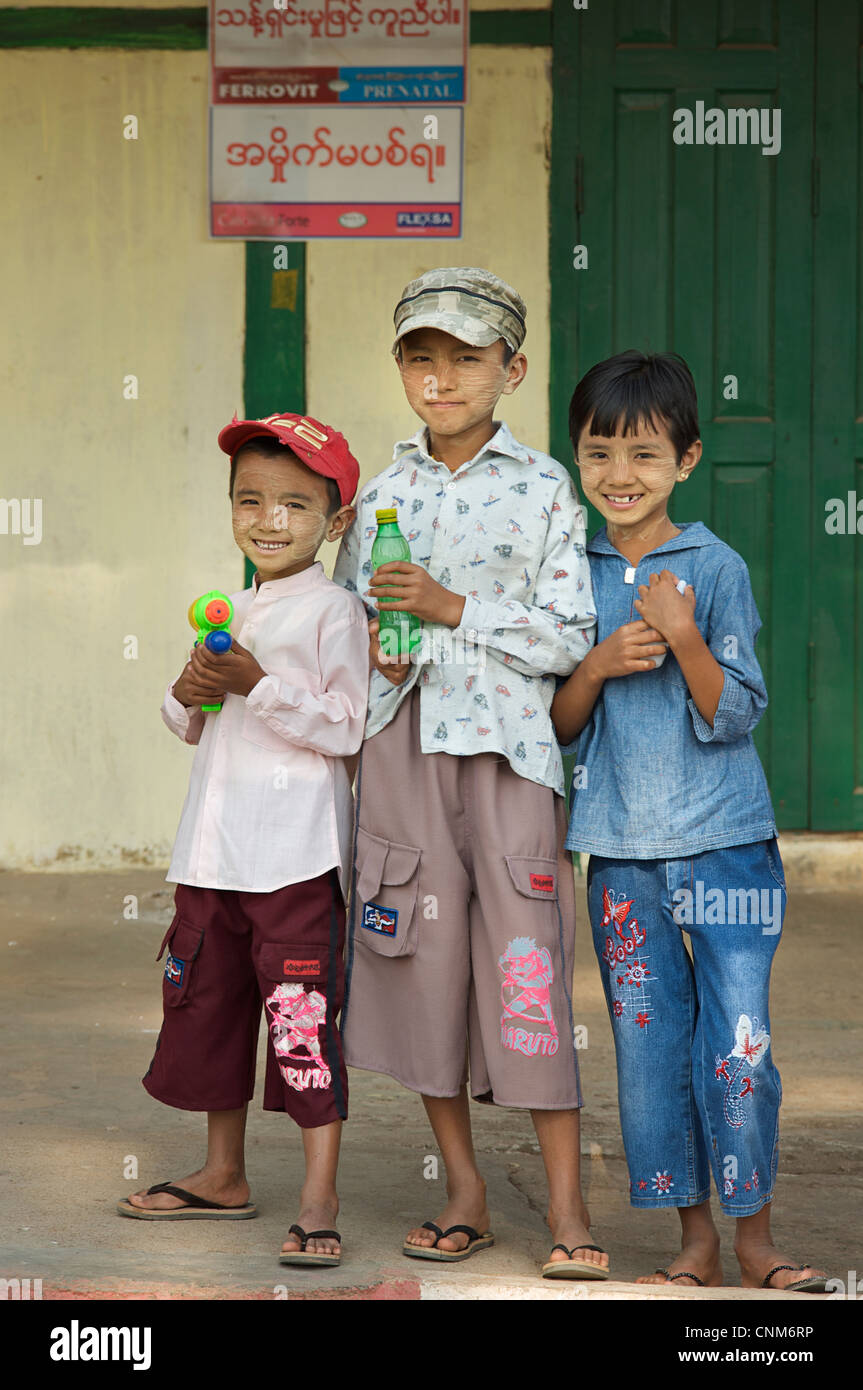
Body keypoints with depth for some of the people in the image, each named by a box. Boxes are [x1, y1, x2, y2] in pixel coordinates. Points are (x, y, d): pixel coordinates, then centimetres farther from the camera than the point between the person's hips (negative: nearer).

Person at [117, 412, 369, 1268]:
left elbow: (345, 727, -15)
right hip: (213, 845, 8)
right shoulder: (234, 613, 16)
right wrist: (190, 694, -1)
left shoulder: (333, 610, -7)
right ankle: (223, 1177, 31)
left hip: (295, 851, -8)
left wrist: (258, 686, -22)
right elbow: (192, 728, 21)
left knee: (303, 1016, -8)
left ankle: (319, 1202, -3)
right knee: (204, 1003, 16)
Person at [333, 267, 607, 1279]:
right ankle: (465, 1194, 16)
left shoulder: (543, 488, 2)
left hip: (507, 742, -4)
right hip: (402, 740, 4)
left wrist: (451, 607, -12)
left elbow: (568, 636, -3)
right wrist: (371, 646, -4)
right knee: (419, 960, 4)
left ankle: (566, 1206, 0)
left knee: (527, 967, -8)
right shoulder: (381, 492, 13)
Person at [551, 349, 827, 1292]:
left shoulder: (718, 568, -3)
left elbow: (734, 717, -7)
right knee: (648, 1046, 6)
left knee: (739, 1044, -5)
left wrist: (683, 637, -20)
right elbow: (559, 728, 7)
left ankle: (754, 1239, 10)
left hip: (725, 842, -3)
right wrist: (599, 665, -11)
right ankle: (694, 1239, 18)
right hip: (620, 850, 3)